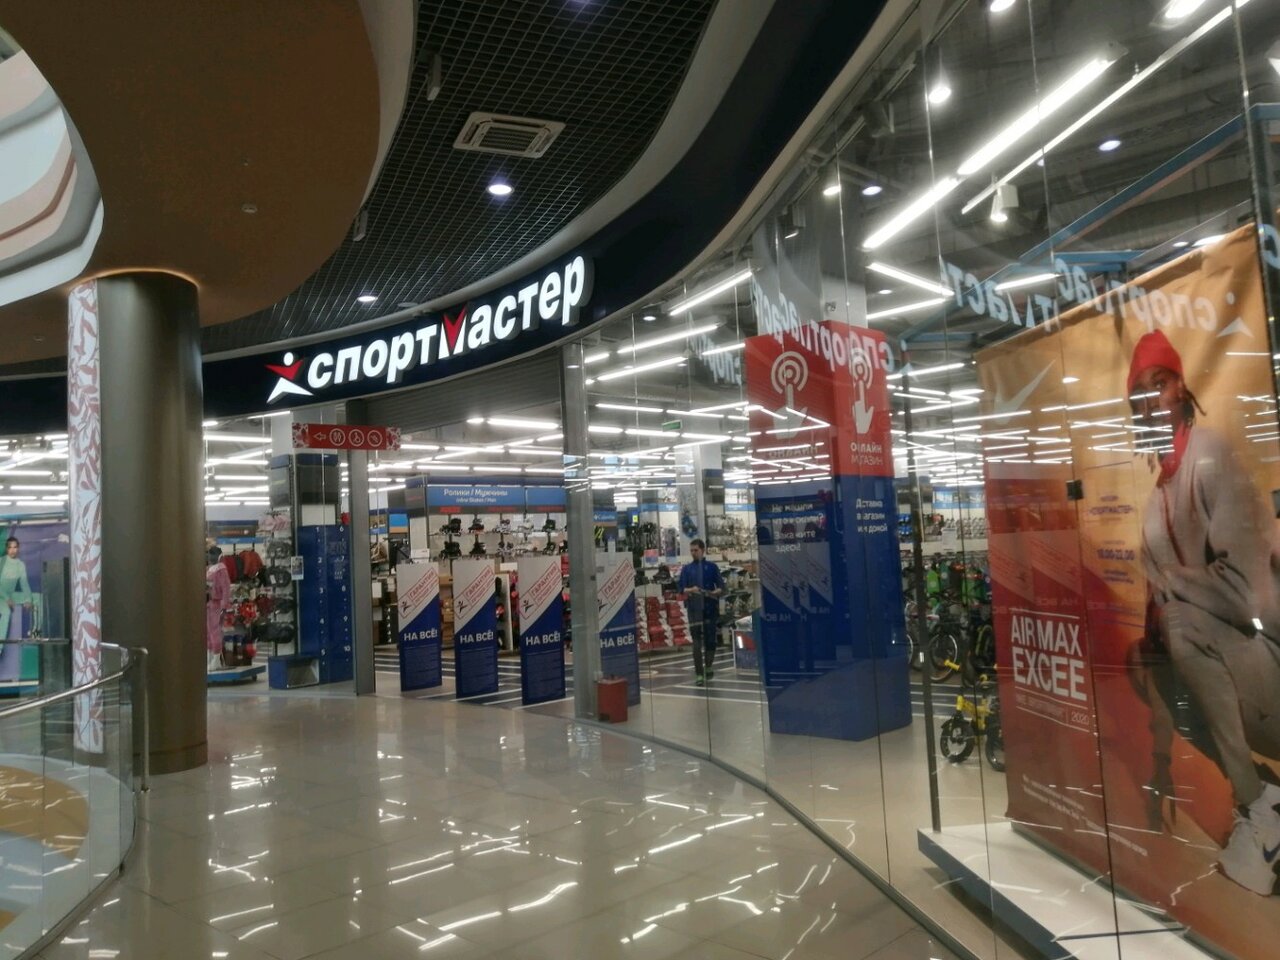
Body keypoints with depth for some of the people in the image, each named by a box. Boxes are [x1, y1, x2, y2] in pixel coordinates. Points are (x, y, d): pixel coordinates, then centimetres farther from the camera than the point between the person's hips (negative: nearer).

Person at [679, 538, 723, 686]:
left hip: (711, 608, 0)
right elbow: (681, 589, 3)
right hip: (694, 609, 0)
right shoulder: (686, 569, 9)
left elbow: (721, 586, 4)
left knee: (711, 639, 7)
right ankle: (699, 673, -3)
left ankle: (708, 666, 27)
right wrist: (690, 590, -18)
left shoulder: (712, 567, 6)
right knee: (697, 642, -5)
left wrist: (715, 592, -17)